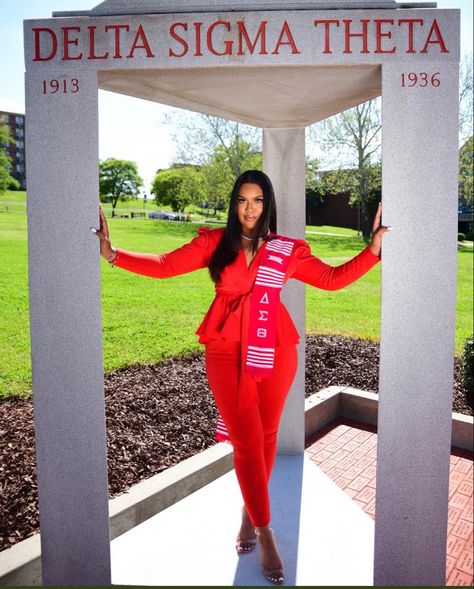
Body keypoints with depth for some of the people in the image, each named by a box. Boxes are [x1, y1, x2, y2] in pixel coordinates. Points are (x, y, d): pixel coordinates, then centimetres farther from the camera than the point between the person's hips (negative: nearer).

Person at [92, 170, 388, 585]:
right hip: (228, 352, -2)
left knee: (266, 437, 12)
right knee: (247, 442, 0)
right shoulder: (214, 242, 3)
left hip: (276, 352, 2)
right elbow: (165, 265, -2)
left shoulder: (289, 250, 6)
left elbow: (333, 278, 8)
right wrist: (113, 253, -11)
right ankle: (265, 533, 17)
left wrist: (373, 249, 0)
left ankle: (250, 515, 35)